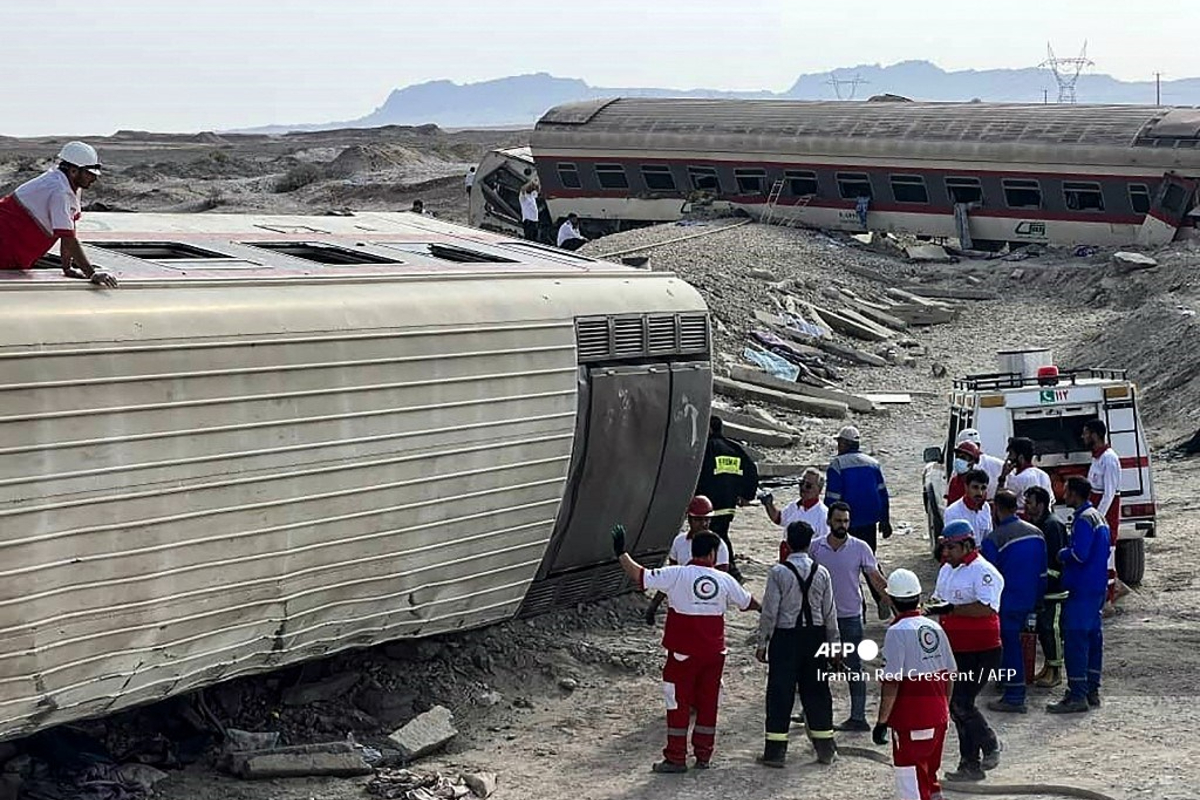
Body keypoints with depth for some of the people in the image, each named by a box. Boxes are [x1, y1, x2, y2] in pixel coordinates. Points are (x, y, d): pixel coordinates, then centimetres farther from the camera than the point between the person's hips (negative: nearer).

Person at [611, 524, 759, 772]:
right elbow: (748, 602, 18)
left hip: (683, 652, -3)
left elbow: (639, 576, -11)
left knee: (678, 704, 3)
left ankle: (676, 758, 5)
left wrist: (621, 553, 2)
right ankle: (703, 756, 18)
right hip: (714, 652, 3)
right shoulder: (724, 580, 1)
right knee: (708, 703, 13)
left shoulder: (677, 575, -10)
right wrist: (763, 609, 40)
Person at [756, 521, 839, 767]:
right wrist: (833, 644, 14)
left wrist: (762, 643, -2)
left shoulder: (778, 572, -11)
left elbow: (769, 611, -10)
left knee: (780, 692, 1)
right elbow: (829, 612, 5)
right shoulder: (821, 573, 0)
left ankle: (775, 751, 1)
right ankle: (825, 748, 19)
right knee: (816, 690, 13)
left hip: (785, 637, -3)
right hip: (815, 635, 3)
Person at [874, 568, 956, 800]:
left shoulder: (897, 632, -15)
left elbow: (891, 684, -18)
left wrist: (882, 722, -11)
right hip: (938, 716, 7)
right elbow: (949, 676, 12)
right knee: (929, 775, 21)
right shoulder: (935, 628, 6)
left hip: (910, 720, -7)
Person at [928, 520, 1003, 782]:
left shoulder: (984, 571, -15)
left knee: (962, 703, -12)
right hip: (955, 650, 9)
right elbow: (940, 603, 26)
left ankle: (990, 746, 11)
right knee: (955, 705, 9)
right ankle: (970, 764, 17)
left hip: (981, 652, -9)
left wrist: (951, 609, -30)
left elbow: (986, 608, -28)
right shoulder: (947, 570, 13)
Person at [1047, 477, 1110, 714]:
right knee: (1092, 637, 14)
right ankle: (1092, 691, 20)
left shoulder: (1084, 520, -16)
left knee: (1075, 639, -9)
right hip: (1097, 587, 10)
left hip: (1081, 589, -10)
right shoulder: (1098, 517, 15)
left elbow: (1079, 554, -24)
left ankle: (1077, 696, -11)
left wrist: (1062, 554, -5)